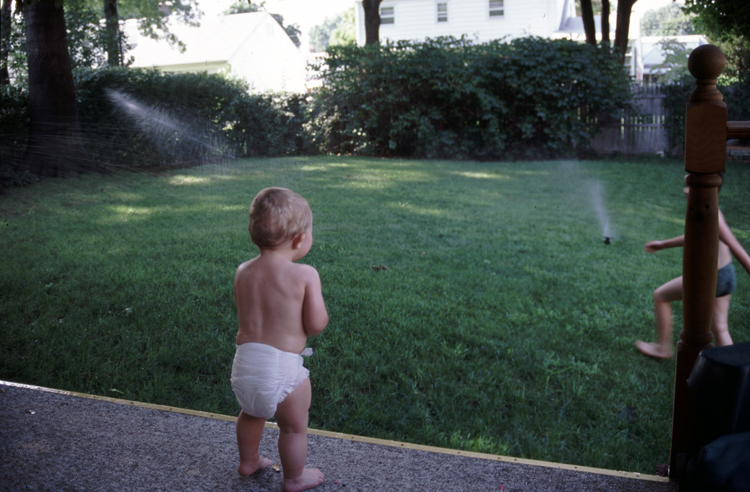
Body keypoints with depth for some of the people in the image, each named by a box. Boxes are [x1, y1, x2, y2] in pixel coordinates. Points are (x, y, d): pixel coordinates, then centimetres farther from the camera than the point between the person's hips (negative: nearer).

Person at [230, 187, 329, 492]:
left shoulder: (243, 272, 0)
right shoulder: (305, 275, -15)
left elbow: (244, 314, 10)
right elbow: (316, 325, -13)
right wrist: (319, 310, 7)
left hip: (245, 361, 5)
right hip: (283, 368, -5)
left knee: (252, 414, 32)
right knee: (294, 427, 19)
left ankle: (248, 461, 53)